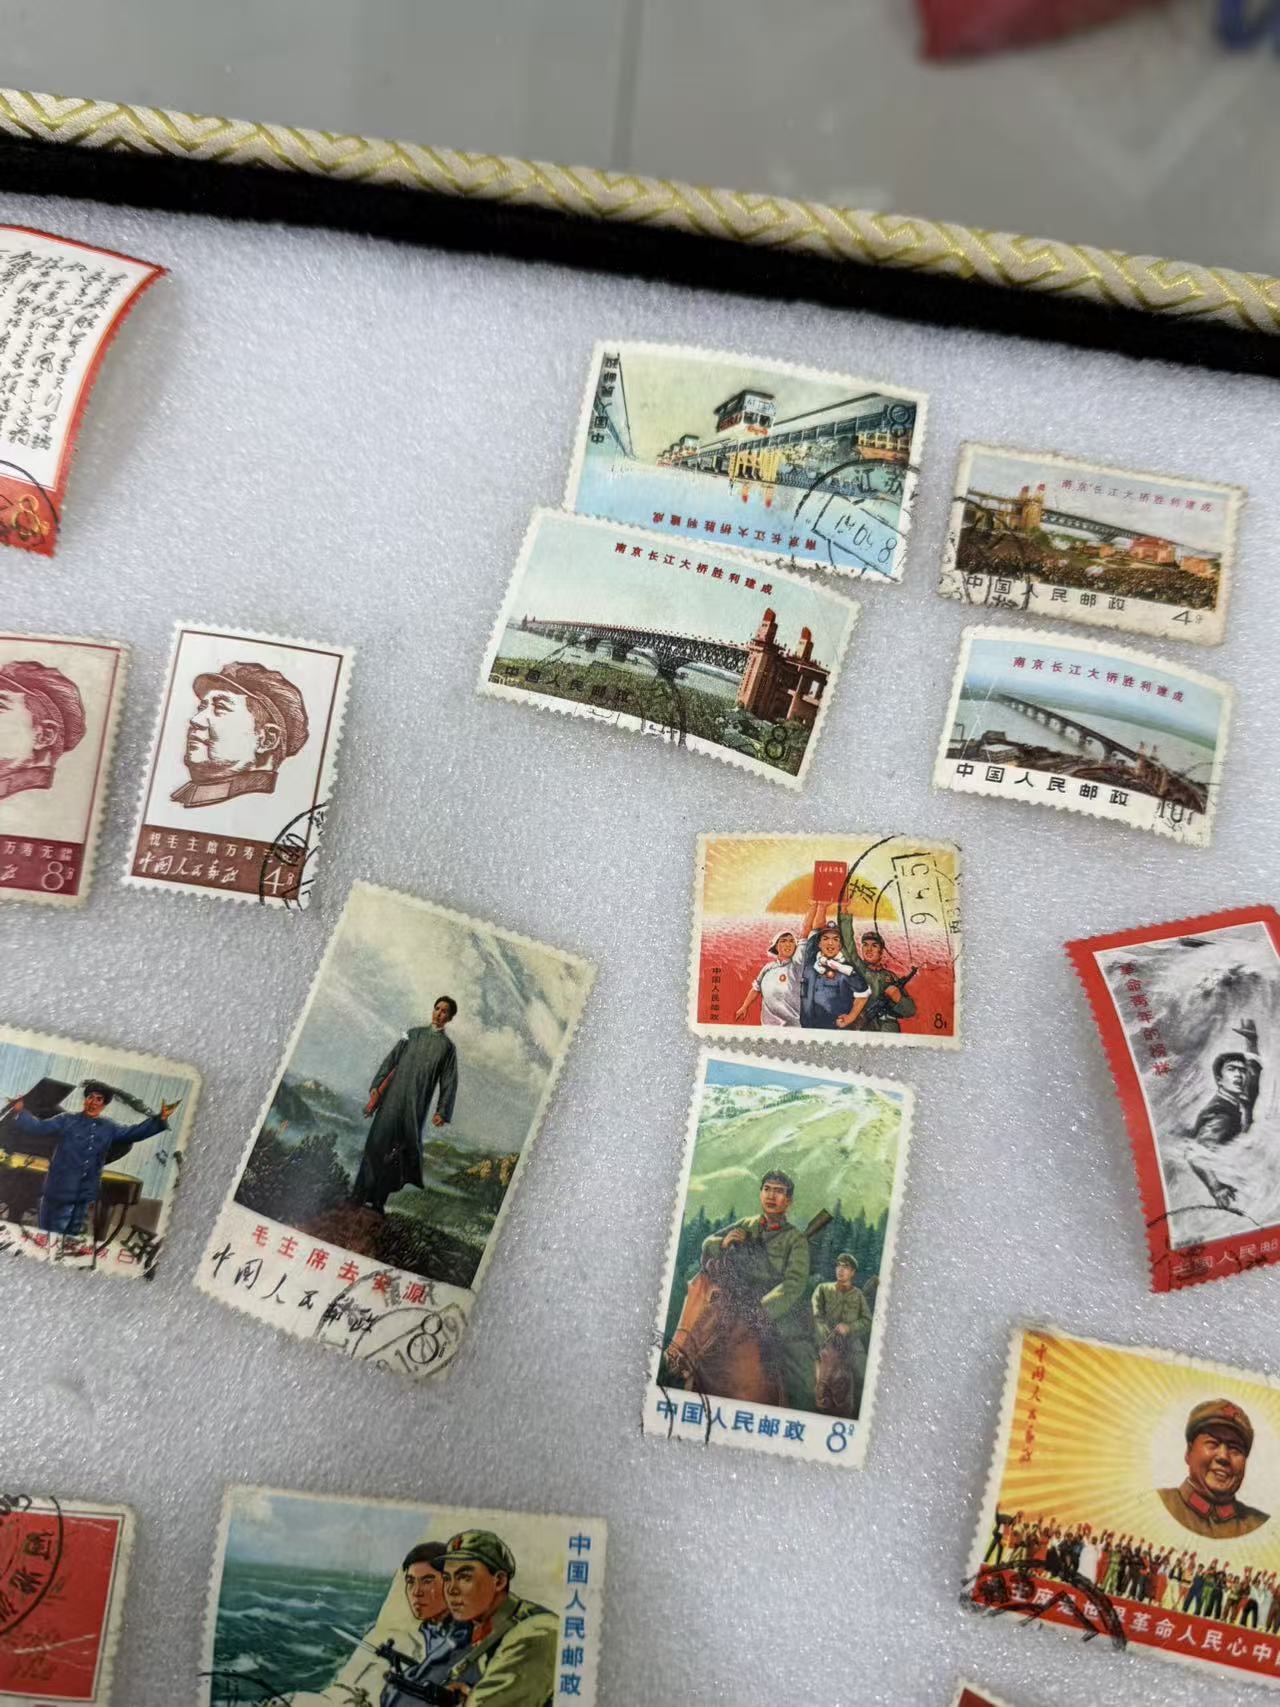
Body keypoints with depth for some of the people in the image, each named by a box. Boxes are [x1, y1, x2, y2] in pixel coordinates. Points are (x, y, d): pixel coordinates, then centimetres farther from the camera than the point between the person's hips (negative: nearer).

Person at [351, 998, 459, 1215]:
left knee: (401, 1149, -5)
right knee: (378, 1140, -6)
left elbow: (448, 1081, 4)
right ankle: (359, 1195, -2)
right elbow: (391, 1059, 11)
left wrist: (442, 1110, -5)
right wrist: (377, 1086, 0)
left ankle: (379, 1199, 1)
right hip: (394, 1095, 1)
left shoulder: (447, 1046, 8)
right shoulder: (414, 1033, 13)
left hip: (417, 1104, -1)